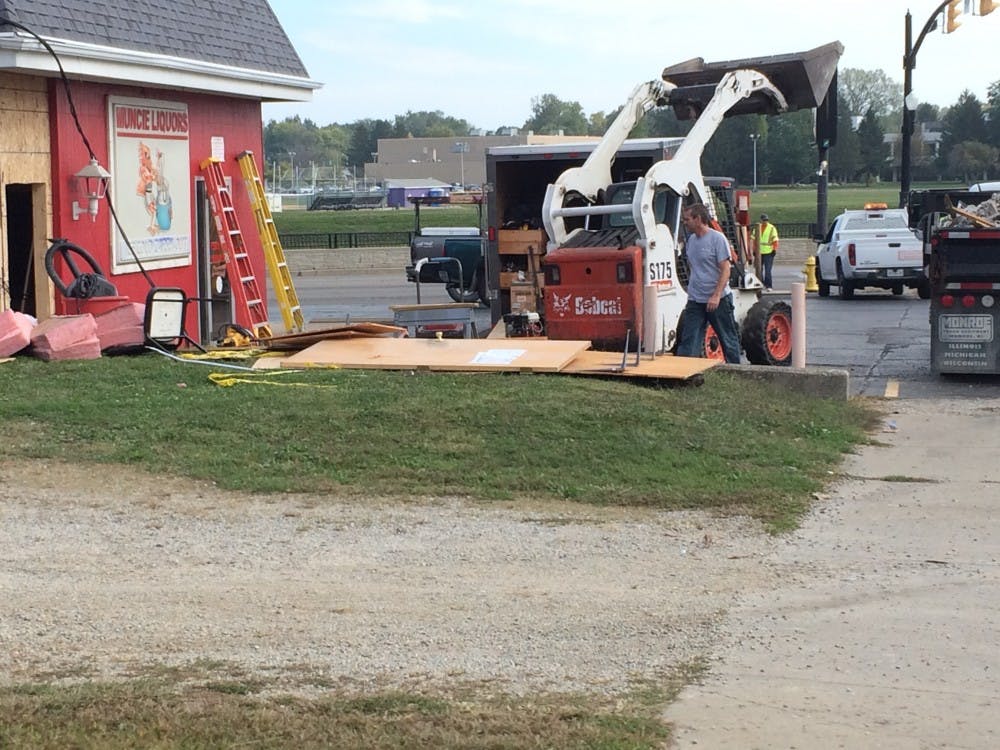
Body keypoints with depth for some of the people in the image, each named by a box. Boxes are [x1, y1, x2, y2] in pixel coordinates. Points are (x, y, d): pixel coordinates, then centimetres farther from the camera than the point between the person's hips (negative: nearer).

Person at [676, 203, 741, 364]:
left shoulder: (717, 239, -11)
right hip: (695, 301, 6)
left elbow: (725, 269, -15)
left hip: (718, 300, -6)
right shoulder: (691, 240, 10)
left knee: (728, 339, 7)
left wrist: (716, 296, -23)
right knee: (688, 343, -1)